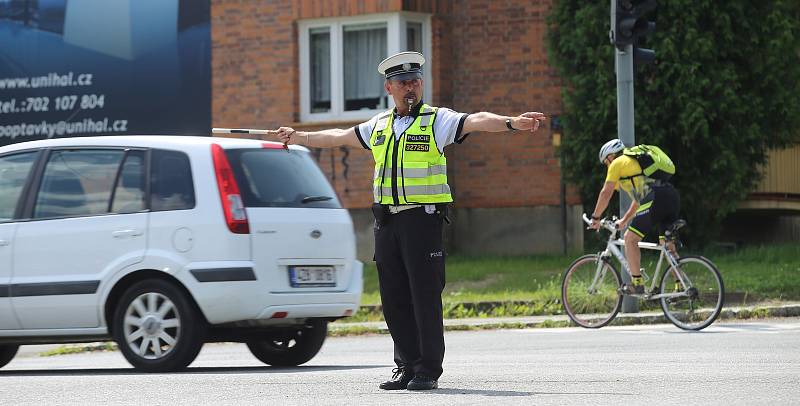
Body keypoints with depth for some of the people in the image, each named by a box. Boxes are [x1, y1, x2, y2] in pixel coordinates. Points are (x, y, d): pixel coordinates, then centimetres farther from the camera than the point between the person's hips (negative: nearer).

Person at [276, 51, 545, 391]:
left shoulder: (437, 120, 0)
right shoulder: (379, 125, 16)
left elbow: (476, 121, -16)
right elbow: (339, 137, 31)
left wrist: (511, 123, -33)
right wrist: (299, 137, 40)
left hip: (422, 219, -5)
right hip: (386, 220, 5)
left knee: (425, 296, -6)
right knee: (394, 298, 6)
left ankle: (428, 371, -1)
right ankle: (407, 366, 14)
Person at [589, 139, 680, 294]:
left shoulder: (617, 163, 10)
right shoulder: (635, 160, 35)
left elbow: (606, 194, 9)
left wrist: (595, 217, 20)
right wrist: (624, 220, 47)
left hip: (656, 200, -8)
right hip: (673, 196, 8)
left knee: (630, 239, 0)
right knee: (668, 244, 16)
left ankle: (637, 284, -4)